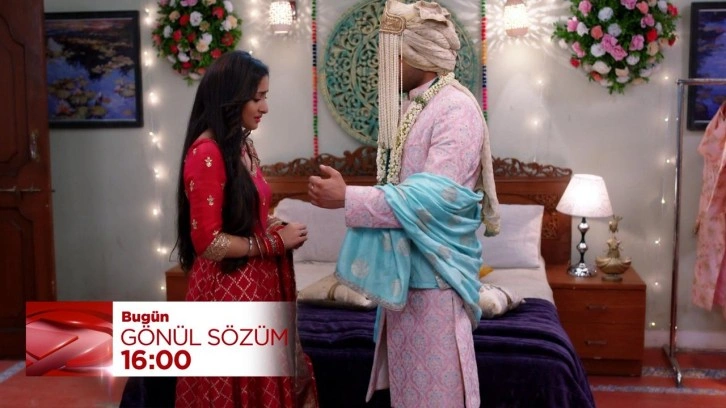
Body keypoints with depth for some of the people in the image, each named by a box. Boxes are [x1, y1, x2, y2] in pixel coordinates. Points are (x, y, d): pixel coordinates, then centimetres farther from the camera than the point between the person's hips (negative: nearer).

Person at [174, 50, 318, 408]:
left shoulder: (240, 144, 10)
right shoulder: (207, 153, -18)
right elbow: (209, 243, -22)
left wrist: (277, 229, 0)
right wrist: (275, 242, -15)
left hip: (255, 283, 9)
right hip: (227, 289, -9)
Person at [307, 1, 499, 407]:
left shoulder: (457, 108, -17)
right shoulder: (411, 107, 11)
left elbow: (434, 196, -27)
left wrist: (348, 198, -25)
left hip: (435, 272, -9)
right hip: (403, 269, 9)